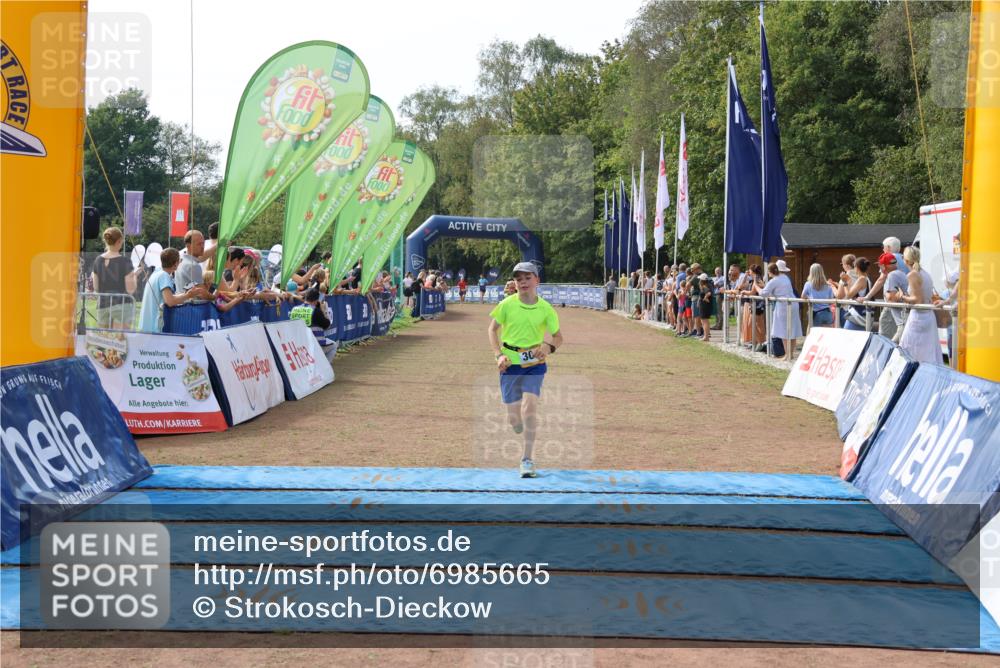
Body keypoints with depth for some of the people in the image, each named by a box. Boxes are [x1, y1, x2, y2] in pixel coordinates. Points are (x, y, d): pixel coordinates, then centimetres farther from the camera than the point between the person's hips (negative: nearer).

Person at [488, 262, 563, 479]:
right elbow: (493, 329, 7)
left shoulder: (546, 309, -3)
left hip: (534, 364, -1)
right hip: (510, 364, 1)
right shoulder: (507, 304, -4)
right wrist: (498, 355, -6)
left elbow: (558, 337, 7)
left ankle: (527, 459, -10)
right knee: (514, 418, 0)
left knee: (529, 406, -19)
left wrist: (549, 347, -15)